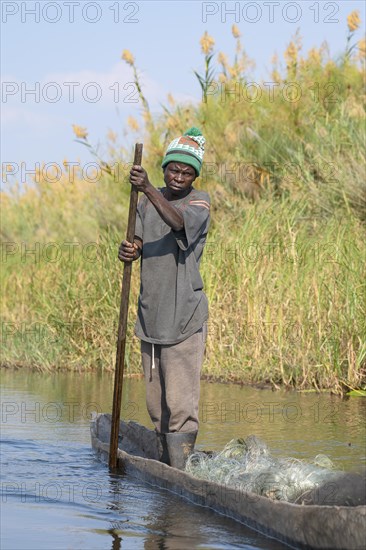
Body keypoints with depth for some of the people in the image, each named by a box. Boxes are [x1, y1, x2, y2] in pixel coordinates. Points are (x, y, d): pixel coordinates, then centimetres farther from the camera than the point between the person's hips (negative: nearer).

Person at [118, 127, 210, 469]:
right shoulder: (147, 202, 13)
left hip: (185, 317, -6)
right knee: (156, 402, 11)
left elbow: (180, 223, -27)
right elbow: (137, 243, 2)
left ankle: (179, 472, -12)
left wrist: (149, 190, -41)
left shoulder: (199, 202, -4)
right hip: (151, 313, 6)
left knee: (180, 402, -12)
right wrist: (128, 251, -23)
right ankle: (163, 464, 20)